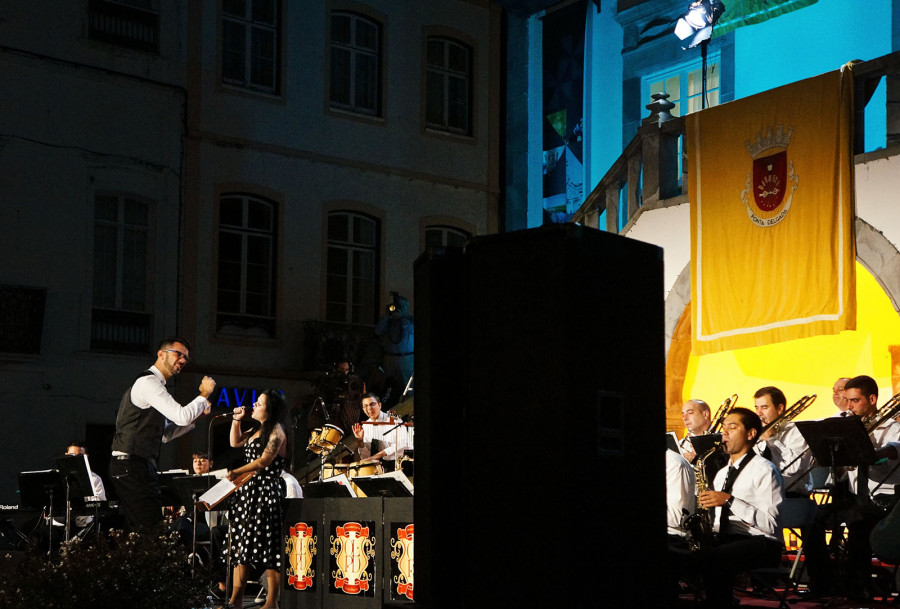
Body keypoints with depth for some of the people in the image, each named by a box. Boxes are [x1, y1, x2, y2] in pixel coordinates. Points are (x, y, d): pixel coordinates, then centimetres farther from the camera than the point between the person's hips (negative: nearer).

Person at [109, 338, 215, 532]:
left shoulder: (154, 384, 23)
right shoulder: (148, 382, -11)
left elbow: (164, 434, 25)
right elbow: (182, 416, -20)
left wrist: (196, 415, 16)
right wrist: (204, 394, -5)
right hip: (132, 466, -11)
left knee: (138, 528, 9)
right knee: (151, 528, -15)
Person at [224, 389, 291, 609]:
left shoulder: (276, 432, -10)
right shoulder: (257, 431, 18)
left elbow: (264, 461, -18)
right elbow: (235, 442, 31)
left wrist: (237, 473, -18)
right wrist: (236, 419, 18)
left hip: (266, 491, -9)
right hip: (248, 491, 10)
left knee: (267, 544, -9)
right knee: (242, 542, 7)